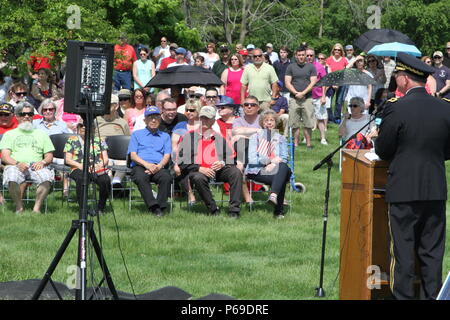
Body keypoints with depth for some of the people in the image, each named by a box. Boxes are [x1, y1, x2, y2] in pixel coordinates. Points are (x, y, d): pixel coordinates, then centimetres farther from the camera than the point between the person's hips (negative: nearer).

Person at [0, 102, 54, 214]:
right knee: (12, 178, -39)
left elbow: (49, 156, 21)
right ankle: (19, 207, -21)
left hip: (36, 167, 1)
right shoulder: (9, 134, 24)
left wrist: (43, 162, -4)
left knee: (47, 176, -35)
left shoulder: (41, 134, 29)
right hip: (15, 166, -1)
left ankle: (37, 207, -28)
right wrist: (17, 163, -12)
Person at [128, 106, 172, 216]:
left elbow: (167, 156, 13)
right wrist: (146, 164, -11)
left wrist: (159, 166, -11)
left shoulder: (165, 136, 27)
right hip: (140, 166, -1)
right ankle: (153, 206, -44)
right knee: (141, 178, -37)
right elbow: (133, 155, 9)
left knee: (166, 177, -34)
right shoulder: (137, 134, 22)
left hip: (159, 167, 1)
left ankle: (161, 206, -34)